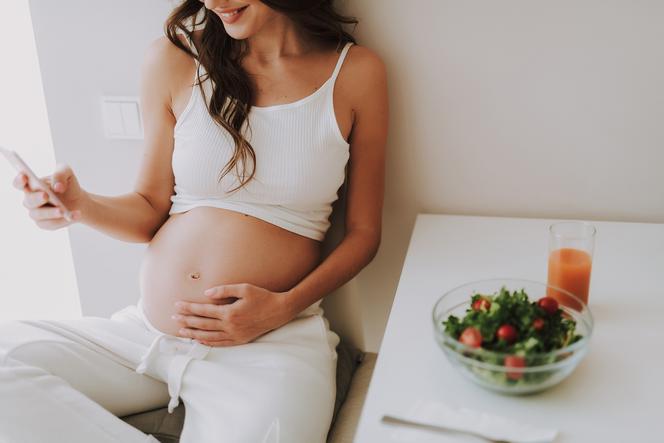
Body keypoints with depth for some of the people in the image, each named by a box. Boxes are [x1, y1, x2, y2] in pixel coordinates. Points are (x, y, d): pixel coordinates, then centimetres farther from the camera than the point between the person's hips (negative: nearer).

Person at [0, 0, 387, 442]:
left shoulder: (356, 72, 0)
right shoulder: (174, 58, 4)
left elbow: (364, 232, 5)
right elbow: (152, 210, 11)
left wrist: (284, 307, -10)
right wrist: (81, 204, -9)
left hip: (272, 342, -3)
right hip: (144, 332, 4)